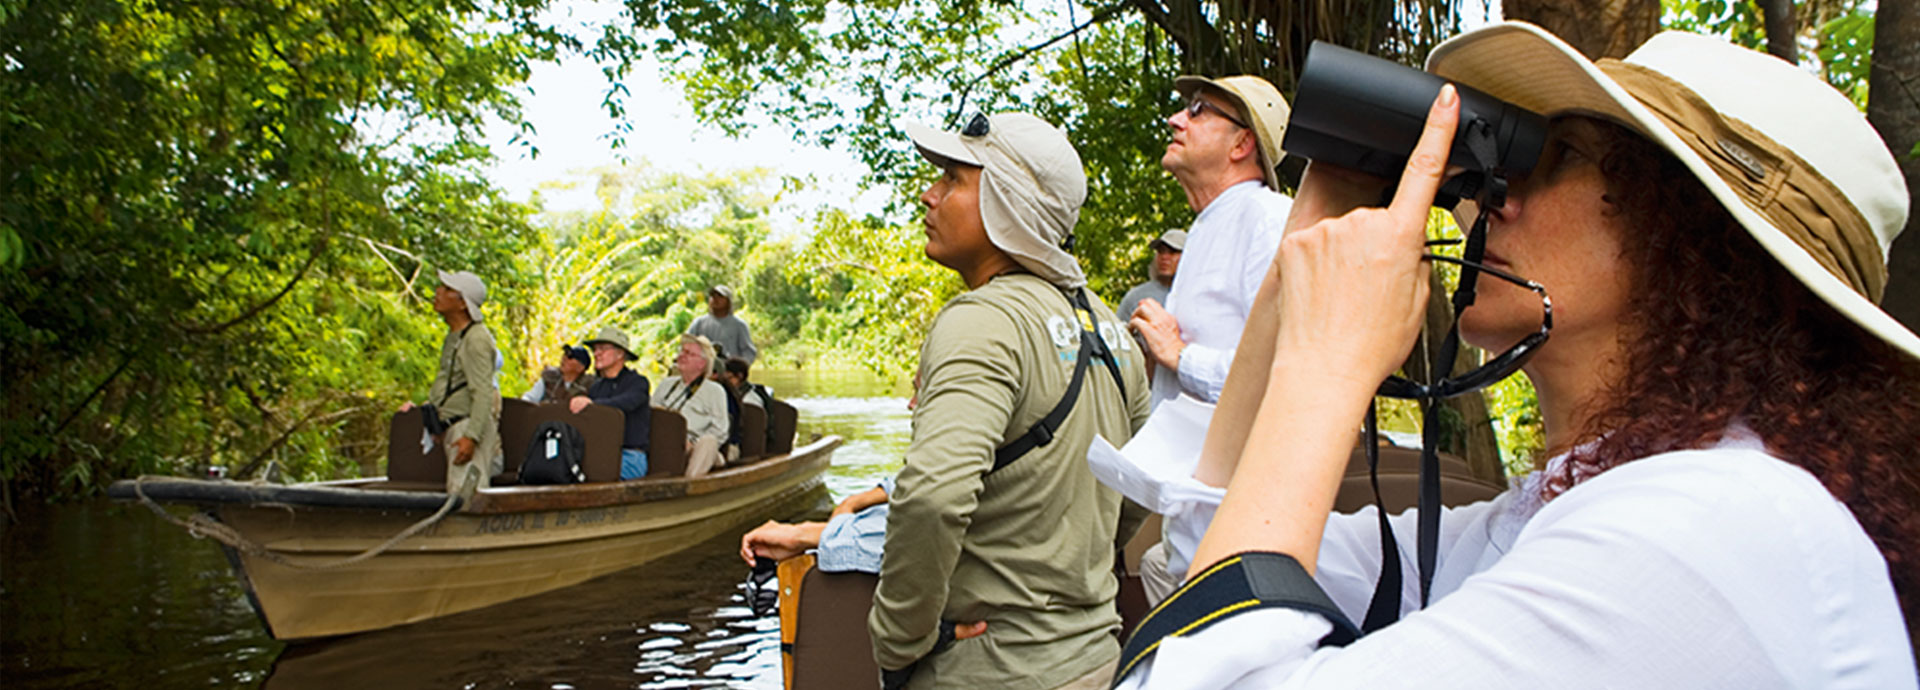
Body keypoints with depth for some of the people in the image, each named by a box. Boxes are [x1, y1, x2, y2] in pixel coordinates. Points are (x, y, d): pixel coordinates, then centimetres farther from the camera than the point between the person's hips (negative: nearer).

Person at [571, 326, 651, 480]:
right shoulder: (597, 387, 23)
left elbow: (625, 403, -20)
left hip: (630, 456, -5)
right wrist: (573, 403, -14)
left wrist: (591, 403, -36)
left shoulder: (638, 382, 2)